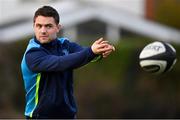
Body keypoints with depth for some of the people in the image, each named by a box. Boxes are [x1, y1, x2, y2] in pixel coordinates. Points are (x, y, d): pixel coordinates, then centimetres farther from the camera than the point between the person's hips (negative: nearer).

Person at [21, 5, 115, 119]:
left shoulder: (66, 45, 3)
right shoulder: (32, 55, -14)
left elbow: (83, 52, -16)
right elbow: (60, 63, -29)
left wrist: (103, 50, -39)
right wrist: (91, 51, -41)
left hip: (68, 114, 5)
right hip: (40, 115, -5)